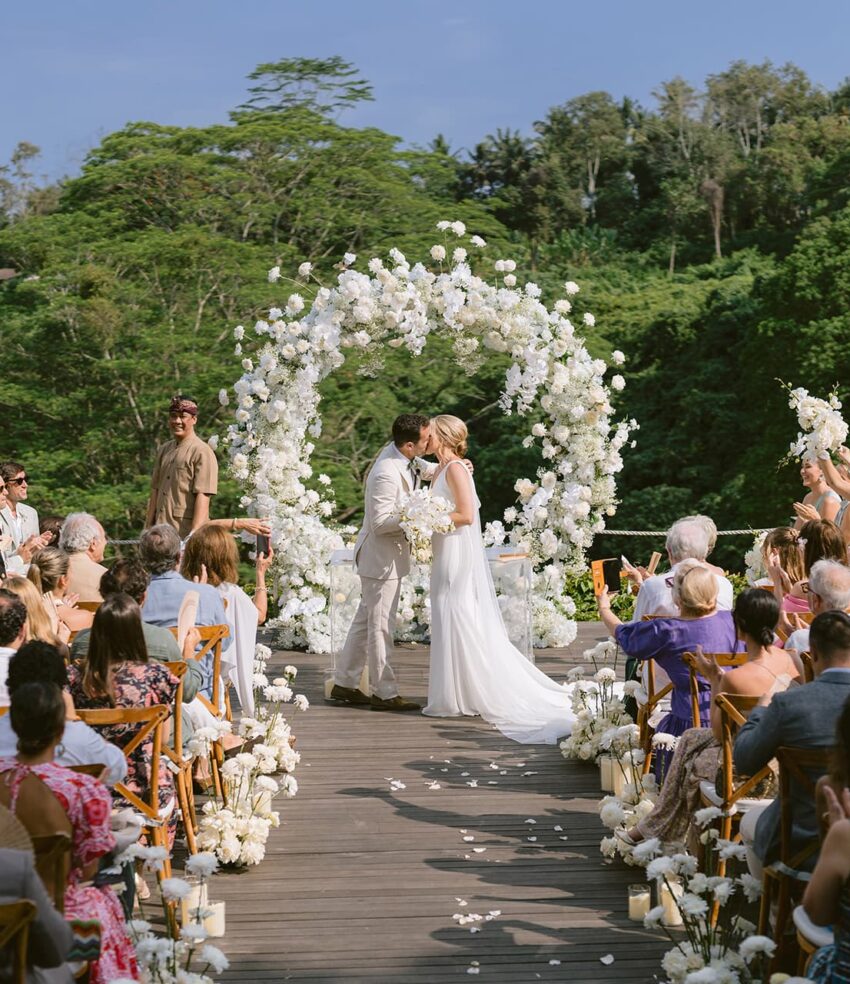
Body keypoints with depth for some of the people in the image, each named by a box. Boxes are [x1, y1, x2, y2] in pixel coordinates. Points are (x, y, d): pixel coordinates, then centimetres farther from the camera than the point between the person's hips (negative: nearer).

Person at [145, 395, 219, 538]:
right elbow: (155, 490, 17)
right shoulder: (164, 450, 15)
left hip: (186, 531, -7)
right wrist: (149, 527, 12)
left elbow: (203, 496, -14)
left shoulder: (202, 452, -8)